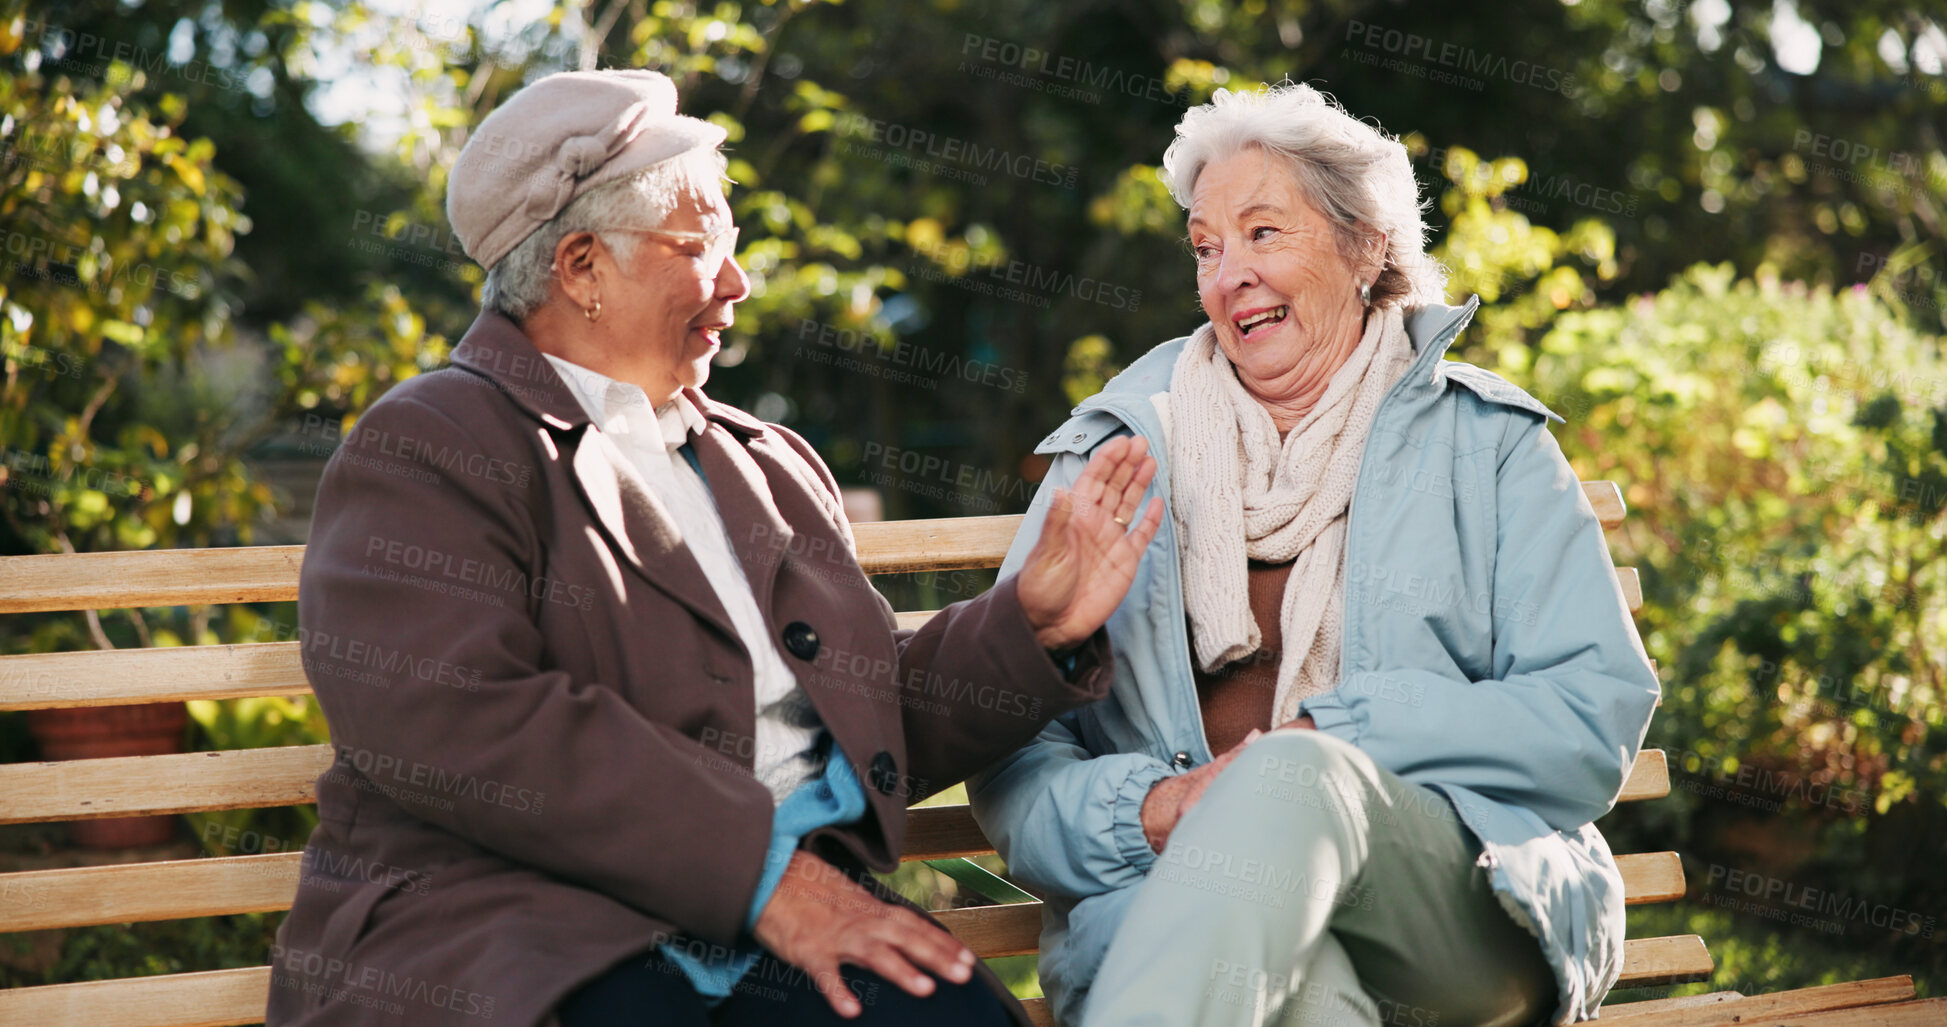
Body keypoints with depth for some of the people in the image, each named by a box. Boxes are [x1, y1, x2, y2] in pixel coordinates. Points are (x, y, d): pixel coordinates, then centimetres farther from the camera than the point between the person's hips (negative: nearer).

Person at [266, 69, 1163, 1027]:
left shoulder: (772, 466, 27)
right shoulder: (423, 449, 2)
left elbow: (867, 716, 26)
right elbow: (458, 726, -14)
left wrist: (1038, 622, 9)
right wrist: (759, 867, -17)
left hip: (793, 910, 6)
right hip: (533, 933, -5)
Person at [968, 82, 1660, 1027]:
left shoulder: (1486, 443, 14)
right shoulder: (1116, 451, 17)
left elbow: (1598, 714, 2)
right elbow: (1011, 749, 9)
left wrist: (1334, 736, -10)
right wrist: (1148, 811, -13)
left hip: (1467, 907, 0)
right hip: (1170, 892, 0)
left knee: (1294, 777, -36)